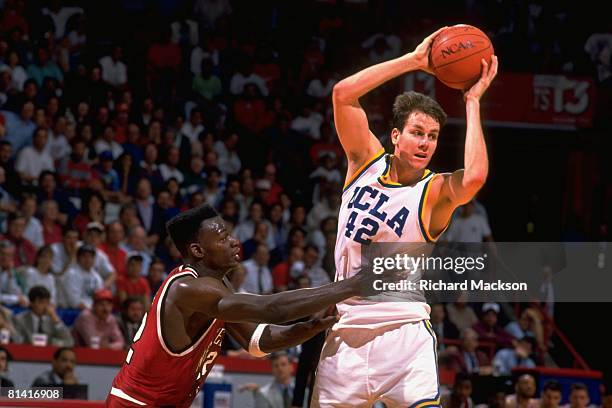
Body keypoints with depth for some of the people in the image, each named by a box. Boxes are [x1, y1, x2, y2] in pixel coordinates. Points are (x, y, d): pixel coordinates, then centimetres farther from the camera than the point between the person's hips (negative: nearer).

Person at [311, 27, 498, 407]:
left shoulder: (435, 192, -6)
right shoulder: (368, 161, 5)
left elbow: (475, 177, -30)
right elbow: (343, 94, -7)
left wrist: (473, 102, -20)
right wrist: (413, 61, -11)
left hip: (404, 331, -3)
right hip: (347, 330, 4)